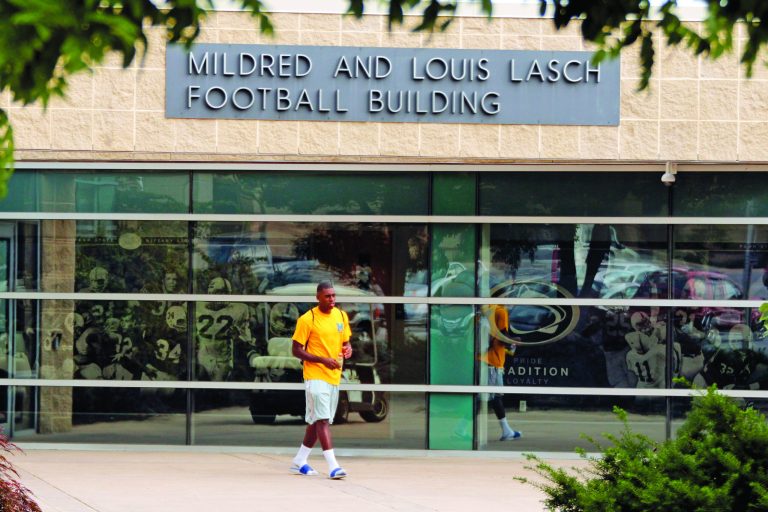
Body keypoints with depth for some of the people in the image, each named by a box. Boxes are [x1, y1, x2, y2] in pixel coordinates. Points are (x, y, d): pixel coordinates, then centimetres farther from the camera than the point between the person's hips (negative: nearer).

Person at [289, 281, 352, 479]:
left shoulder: (341, 316, 8)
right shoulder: (307, 319, -10)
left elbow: (345, 342, 19)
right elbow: (297, 351, -9)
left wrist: (348, 350, -6)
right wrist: (323, 360, -20)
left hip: (334, 377, 7)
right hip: (315, 376, -7)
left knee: (317, 421, 12)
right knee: (323, 420, -14)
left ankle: (299, 462, 24)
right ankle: (333, 466, -21)